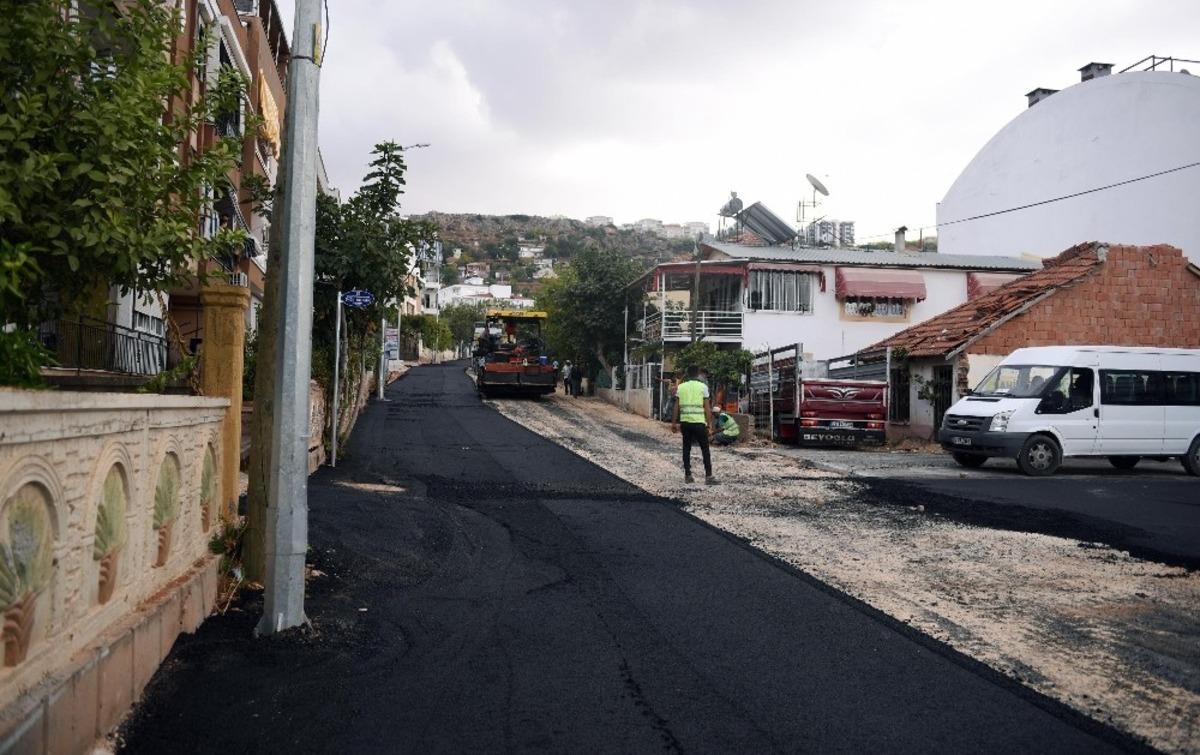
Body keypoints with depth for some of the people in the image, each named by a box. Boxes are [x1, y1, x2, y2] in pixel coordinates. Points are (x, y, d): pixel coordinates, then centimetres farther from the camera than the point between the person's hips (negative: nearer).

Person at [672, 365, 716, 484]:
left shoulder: (681, 387, 7)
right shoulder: (702, 386, -1)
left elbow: (676, 407, 7)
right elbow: (707, 407, -3)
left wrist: (674, 423, 12)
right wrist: (709, 423, 3)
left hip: (684, 422, 3)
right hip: (699, 422, -3)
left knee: (686, 449, 11)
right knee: (705, 449, 3)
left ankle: (687, 475, 13)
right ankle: (708, 476, -1)